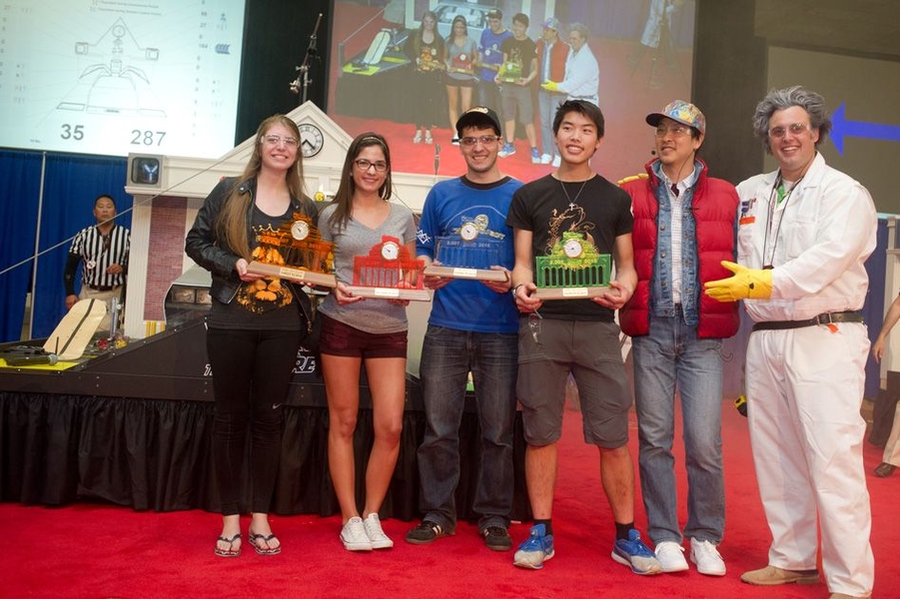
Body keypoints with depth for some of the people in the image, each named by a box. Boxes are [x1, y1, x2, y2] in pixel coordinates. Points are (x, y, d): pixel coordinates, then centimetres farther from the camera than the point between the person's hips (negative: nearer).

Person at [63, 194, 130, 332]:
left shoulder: (126, 236, 1)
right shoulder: (83, 235, 6)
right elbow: (70, 267, 7)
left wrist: (123, 268, -19)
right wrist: (70, 293, -4)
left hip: (115, 295, -2)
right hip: (88, 293, 2)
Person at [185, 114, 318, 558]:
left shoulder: (305, 207, 9)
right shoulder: (229, 192, 3)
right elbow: (196, 241, 2)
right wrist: (233, 265, -13)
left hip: (283, 327, 2)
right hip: (231, 322, -2)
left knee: (268, 419, 7)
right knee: (230, 418, 5)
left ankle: (260, 517, 18)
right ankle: (230, 518, 17)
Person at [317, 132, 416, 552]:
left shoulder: (402, 217, 11)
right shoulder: (332, 215, 6)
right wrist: (334, 288, -13)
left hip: (389, 328, 2)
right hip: (341, 324, -1)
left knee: (390, 426, -3)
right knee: (343, 423, 4)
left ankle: (372, 515, 15)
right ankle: (349, 518, 16)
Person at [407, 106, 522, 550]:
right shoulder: (442, 194, 12)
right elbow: (421, 251, 13)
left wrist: (512, 280, -15)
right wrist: (429, 274, -9)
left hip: (500, 330, -1)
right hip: (446, 326, 2)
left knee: (498, 431, 6)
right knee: (439, 429, 5)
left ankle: (494, 517, 20)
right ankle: (437, 514, 19)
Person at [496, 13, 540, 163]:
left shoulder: (531, 45, -7)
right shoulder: (507, 42, 4)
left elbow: (535, 69, -4)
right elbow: (505, 63, 13)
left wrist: (528, 79, -23)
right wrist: (499, 75, -6)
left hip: (523, 87, -4)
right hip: (507, 84, 4)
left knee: (527, 119, -6)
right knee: (509, 116, 12)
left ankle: (534, 149, -1)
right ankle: (509, 145, 24)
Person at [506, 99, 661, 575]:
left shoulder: (616, 198, 12)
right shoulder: (529, 195, 11)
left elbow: (626, 263, 11)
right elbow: (522, 260, 9)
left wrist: (624, 288, -11)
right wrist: (521, 287, -13)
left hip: (597, 325, 0)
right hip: (542, 323, 0)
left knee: (612, 437, 0)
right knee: (541, 433, 5)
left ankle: (626, 535, 15)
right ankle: (541, 531, 18)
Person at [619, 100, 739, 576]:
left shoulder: (725, 196, 9)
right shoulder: (631, 193, 7)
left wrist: (730, 305, -2)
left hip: (703, 333, 0)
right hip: (651, 330, 0)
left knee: (704, 442, -1)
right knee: (654, 439, 5)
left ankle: (705, 537, 19)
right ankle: (664, 536, 19)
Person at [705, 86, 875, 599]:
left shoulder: (845, 193, -2)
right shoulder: (750, 192, 15)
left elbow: (826, 259, -17)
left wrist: (765, 282, -25)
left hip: (825, 339, -5)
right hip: (765, 340, 6)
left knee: (833, 461, -7)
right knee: (776, 458, 11)